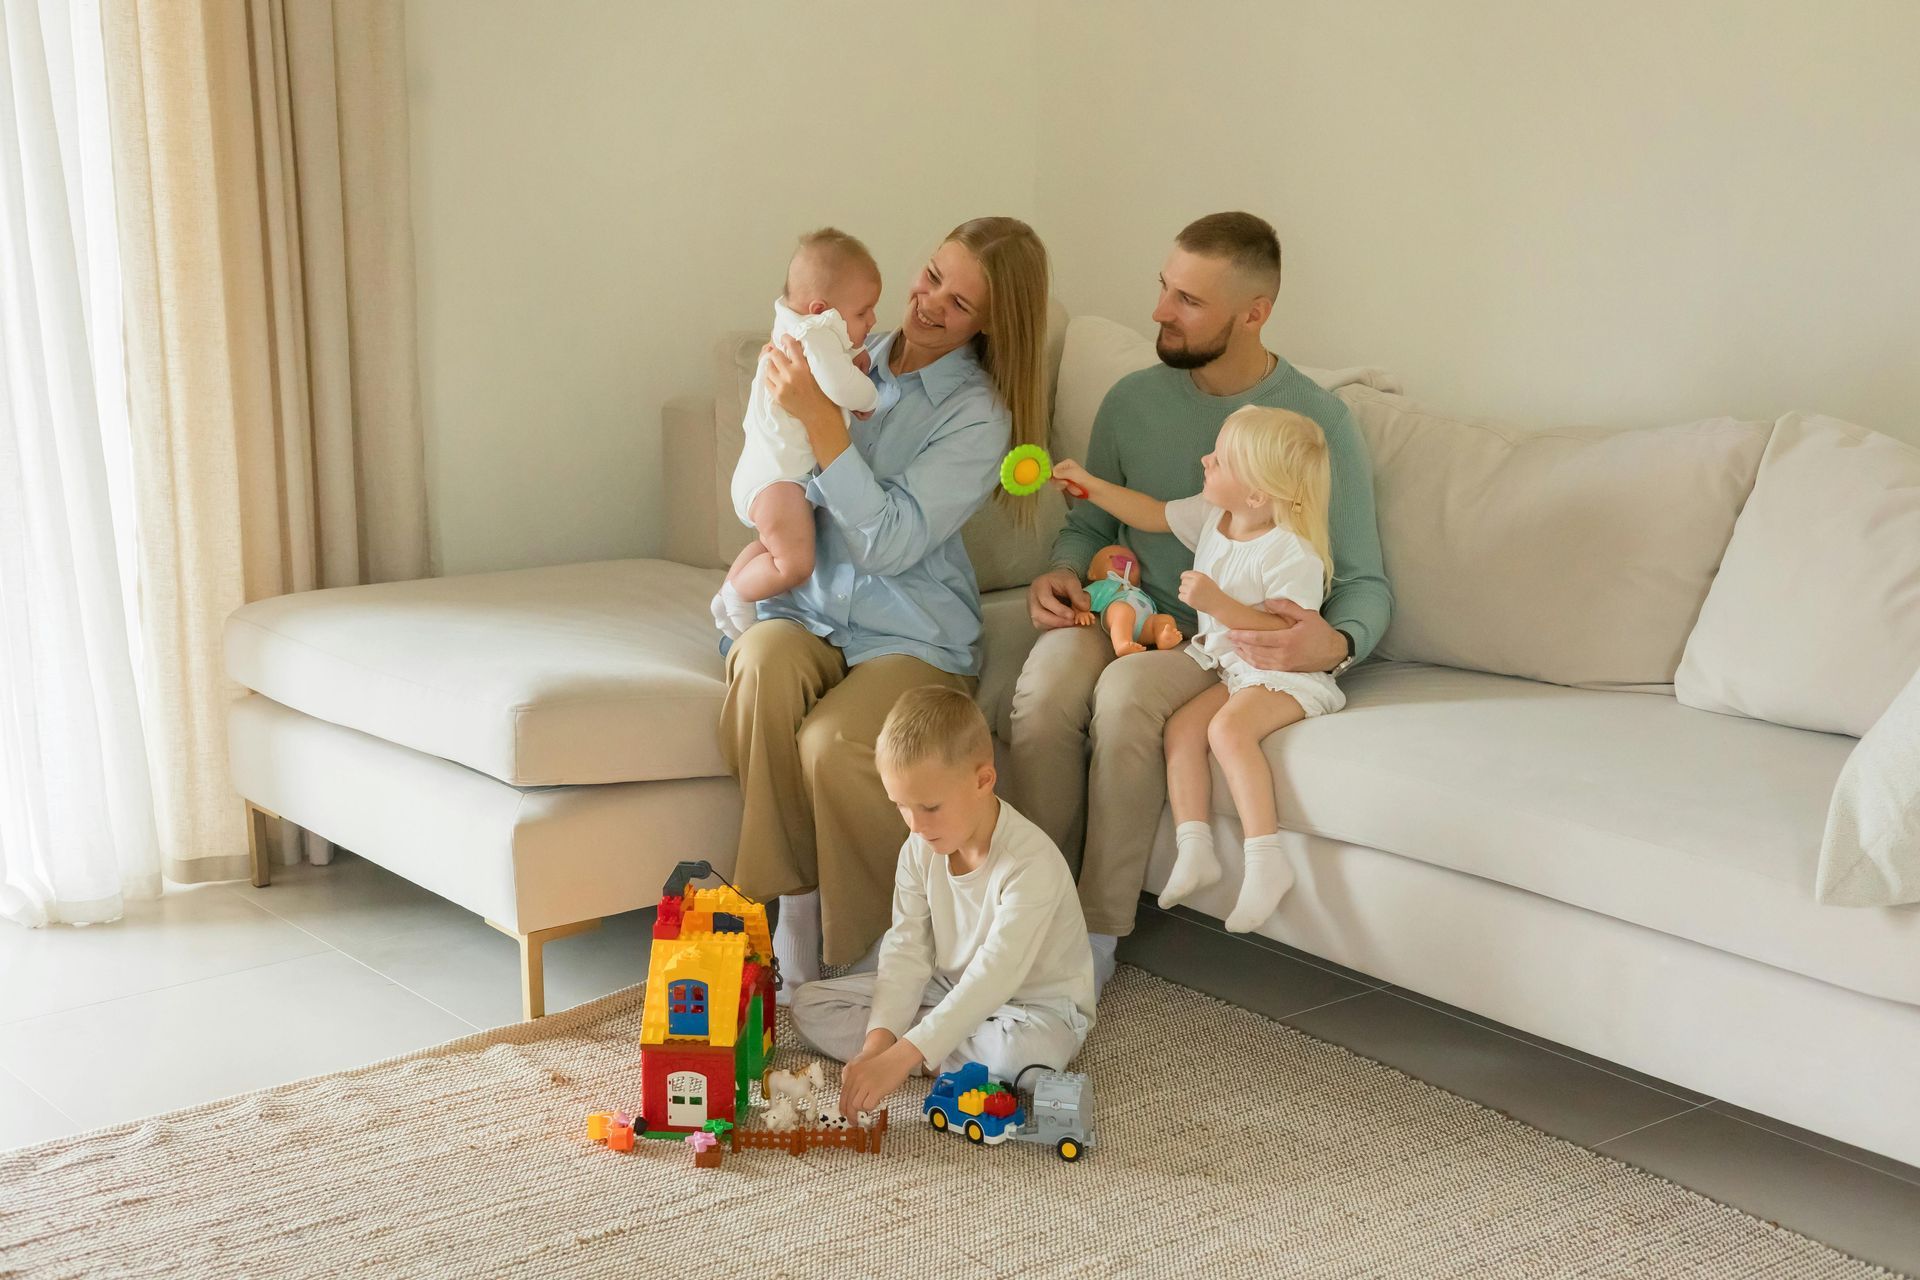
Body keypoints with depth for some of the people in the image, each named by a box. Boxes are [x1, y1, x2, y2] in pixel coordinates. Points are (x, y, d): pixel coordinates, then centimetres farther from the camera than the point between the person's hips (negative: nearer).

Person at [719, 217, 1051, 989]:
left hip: (911, 634, -3)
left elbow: (889, 541, -19)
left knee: (832, 743, -33)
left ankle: (876, 951, -8)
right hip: (805, 609, 4)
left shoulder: (979, 417, -6)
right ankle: (793, 894, -19)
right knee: (765, 662, -33)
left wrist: (821, 420, -23)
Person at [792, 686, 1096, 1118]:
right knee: (808, 1005, -5)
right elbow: (906, 951, -8)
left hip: (1036, 1005, -7)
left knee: (1019, 1051, -43)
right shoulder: (919, 851, -7)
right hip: (950, 989, 7)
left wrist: (901, 1057, -43)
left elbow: (995, 976, -36)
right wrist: (879, 1040, -26)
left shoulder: (1031, 863, -30)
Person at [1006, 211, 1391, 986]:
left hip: (1237, 639, -3)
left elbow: (1364, 582, -4)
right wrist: (1064, 572, -5)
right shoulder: (1133, 400, 6)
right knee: (1046, 680, -31)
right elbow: (1090, 524, 20)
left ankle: (1097, 933, -23)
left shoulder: (1317, 422, -6)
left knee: (1126, 690, -36)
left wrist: (1334, 644, -27)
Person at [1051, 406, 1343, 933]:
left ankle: (1265, 859, -31)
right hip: (1229, 666, 9)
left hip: (1285, 673, -8)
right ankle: (1194, 850, -12)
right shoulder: (1211, 516, 3)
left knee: (1228, 726, -31)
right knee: (1181, 726, -13)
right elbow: (1153, 514, 20)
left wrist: (1217, 603, -31)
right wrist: (1089, 485, 13)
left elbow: (1288, 632, -26)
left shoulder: (1292, 553, -22)